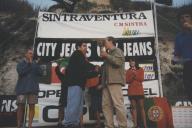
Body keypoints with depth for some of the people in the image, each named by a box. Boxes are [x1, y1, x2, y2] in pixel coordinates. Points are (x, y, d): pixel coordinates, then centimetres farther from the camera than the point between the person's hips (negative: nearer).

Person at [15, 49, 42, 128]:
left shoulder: (35, 64, 15)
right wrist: (29, 63, -7)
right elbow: (21, 72, -11)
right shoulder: (20, 64, 8)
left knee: (32, 106, 0)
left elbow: (40, 73, 2)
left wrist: (33, 64, -5)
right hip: (22, 88, -2)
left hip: (33, 88, 2)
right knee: (21, 107, -1)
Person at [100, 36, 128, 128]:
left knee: (118, 104, -14)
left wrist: (106, 56, -6)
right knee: (106, 105, 0)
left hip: (115, 81, -9)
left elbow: (118, 62, -13)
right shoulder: (109, 53, 31)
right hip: (107, 82, 9)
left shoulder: (117, 50, 7)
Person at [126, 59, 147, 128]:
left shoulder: (141, 69, 9)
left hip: (139, 91, -1)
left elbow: (141, 79, -4)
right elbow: (127, 81, -1)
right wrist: (132, 74, -13)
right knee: (133, 107, -1)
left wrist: (135, 74, -10)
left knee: (141, 107, -1)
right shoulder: (128, 71, 11)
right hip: (131, 91, 1)